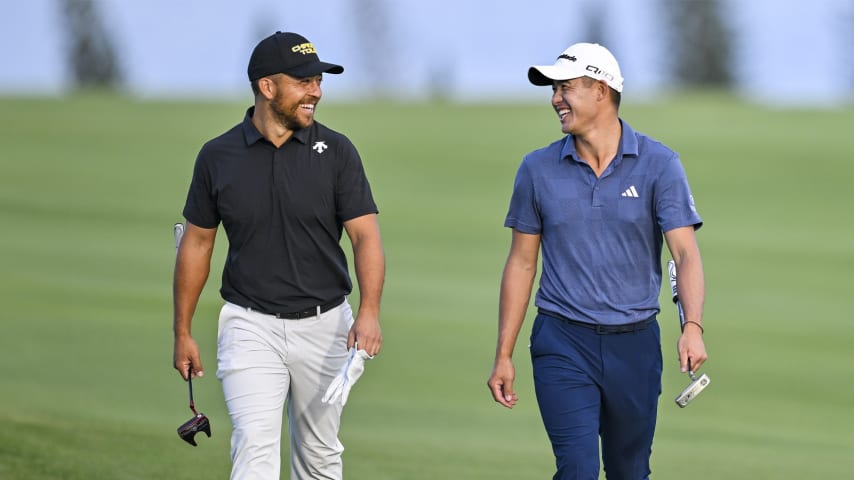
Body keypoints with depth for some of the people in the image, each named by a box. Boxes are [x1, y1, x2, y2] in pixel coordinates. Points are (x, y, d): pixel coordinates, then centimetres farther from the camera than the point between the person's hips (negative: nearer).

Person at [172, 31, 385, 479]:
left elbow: (365, 234, -9)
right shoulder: (218, 156, -2)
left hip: (324, 325, 1)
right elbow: (197, 242, 8)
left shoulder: (336, 151, -3)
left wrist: (369, 312, -26)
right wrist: (182, 332, 8)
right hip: (251, 326, -1)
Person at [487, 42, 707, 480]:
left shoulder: (658, 165, -3)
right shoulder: (538, 169, 3)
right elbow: (521, 263, 9)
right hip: (563, 345, 0)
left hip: (635, 344, 0)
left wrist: (693, 327, -28)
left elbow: (685, 251, -11)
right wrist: (503, 354, 6)